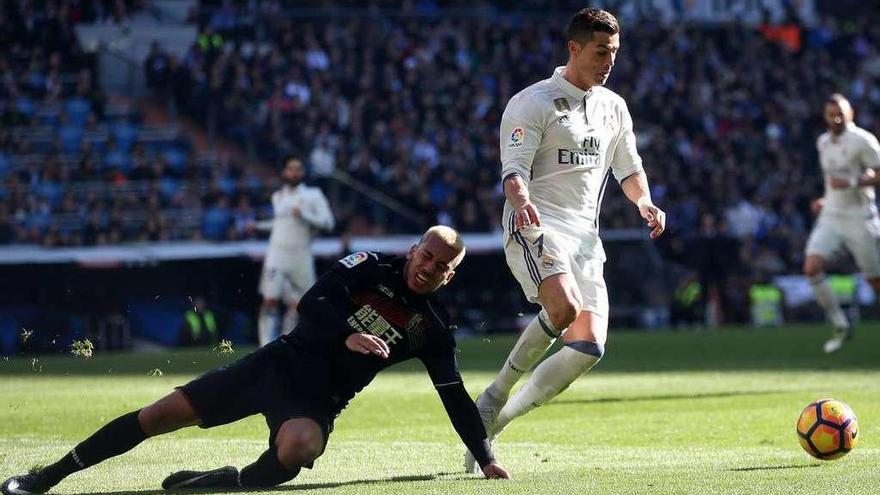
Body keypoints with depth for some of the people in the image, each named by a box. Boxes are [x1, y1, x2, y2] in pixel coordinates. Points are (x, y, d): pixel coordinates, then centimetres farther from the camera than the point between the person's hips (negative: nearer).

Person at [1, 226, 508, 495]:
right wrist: (348, 335, -27)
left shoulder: (433, 329, 4)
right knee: (163, 414, -7)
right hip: (281, 361, 0)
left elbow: (456, 396, 7)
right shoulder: (372, 267, 1)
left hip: (317, 400, 0)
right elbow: (314, 302, -10)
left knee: (298, 448, -40)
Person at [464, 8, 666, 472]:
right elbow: (514, 168, -13)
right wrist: (521, 201, -35)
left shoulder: (614, 107, 17)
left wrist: (645, 203, 6)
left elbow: (629, 168, 27)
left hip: (584, 236, 7)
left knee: (589, 347, -6)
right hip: (537, 227, -7)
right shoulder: (532, 103, -4)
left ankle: (493, 420, 5)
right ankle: (497, 393, -12)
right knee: (563, 307, -34)